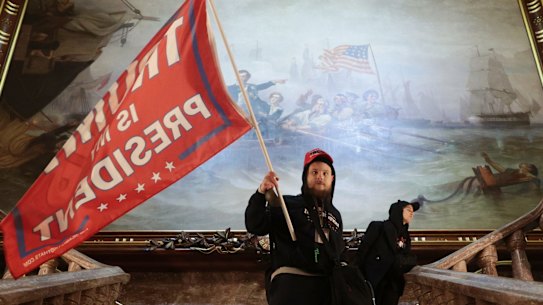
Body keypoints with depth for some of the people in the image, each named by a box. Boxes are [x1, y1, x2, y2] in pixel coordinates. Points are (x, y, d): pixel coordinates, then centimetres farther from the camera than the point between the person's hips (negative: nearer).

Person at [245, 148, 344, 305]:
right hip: (290, 280, -5)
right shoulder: (287, 204, 2)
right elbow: (255, 227, -9)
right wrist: (261, 194, -22)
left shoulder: (335, 214, 20)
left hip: (324, 284, 5)